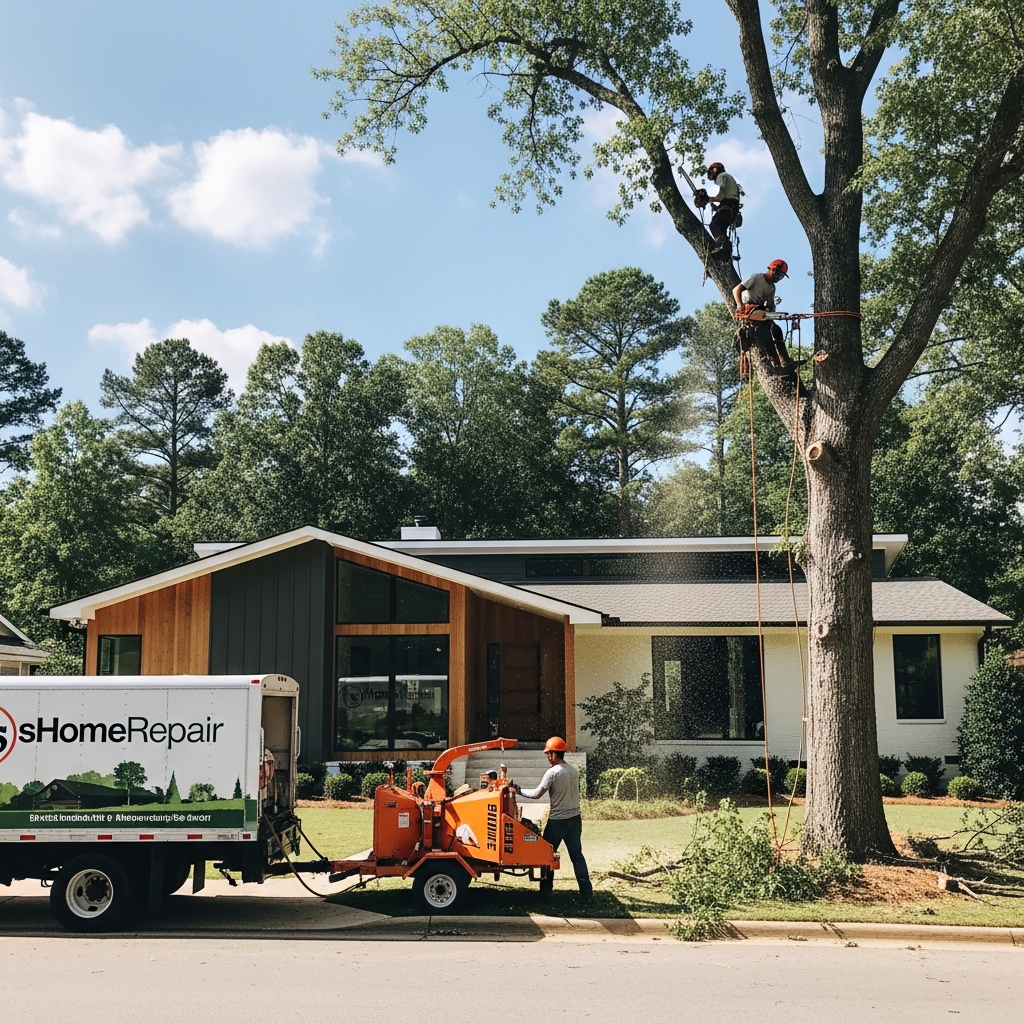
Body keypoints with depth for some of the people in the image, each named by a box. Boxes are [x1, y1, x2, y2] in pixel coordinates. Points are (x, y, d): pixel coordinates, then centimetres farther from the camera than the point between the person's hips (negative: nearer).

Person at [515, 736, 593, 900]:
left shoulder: (552, 772, -15)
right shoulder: (574, 771, 7)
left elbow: (537, 794, -11)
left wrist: (520, 790, 0)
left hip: (557, 820, -6)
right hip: (574, 818, 6)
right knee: (577, 854, 10)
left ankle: (546, 890, 13)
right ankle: (586, 891, 6)